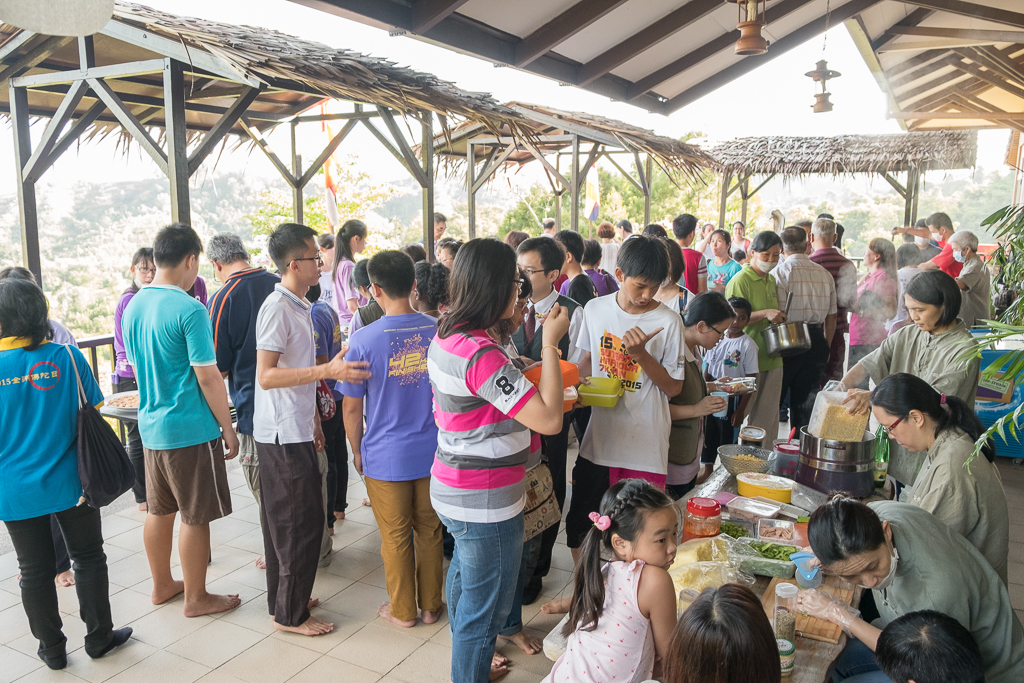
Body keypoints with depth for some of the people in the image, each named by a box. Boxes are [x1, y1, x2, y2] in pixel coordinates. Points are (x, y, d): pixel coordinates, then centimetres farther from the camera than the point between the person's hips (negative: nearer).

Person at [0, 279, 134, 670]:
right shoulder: (66, 356, -10)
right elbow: (93, 415, -4)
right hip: (69, 482, -1)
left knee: (35, 570, 14)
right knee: (88, 557, 14)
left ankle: (52, 648, 26)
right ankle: (98, 637, 24)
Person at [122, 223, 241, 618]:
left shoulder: (132, 307, 6)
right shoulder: (189, 310, -19)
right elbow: (208, 378, -18)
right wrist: (228, 428, -9)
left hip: (150, 425, 8)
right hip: (191, 429, -8)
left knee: (160, 509, 19)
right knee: (195, 516, 5)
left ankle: (162, 585, 34)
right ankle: (196, 598, 18)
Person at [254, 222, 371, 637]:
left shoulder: (298, 306, 13)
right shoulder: (276, 308, -17)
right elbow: (266, 375, -23)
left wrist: (313, 419, 22)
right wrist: (328, 371, -30)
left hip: (293, 429, 10)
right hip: (284, 434, -10)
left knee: (281, 519, 18)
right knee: (302, 522, -2)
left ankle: (284, 599, 31)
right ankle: (290, 614, 11)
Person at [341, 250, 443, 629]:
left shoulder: (364, 340, -15)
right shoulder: (439, 331, -7)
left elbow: (351, 407, -8)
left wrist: (357, 452, 7)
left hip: (385, 456, -2)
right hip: (433, 452, 3)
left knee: (396, 537, 14)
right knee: (430, 531, 17)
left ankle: (403, 610, 30)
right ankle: (430, 605, 32)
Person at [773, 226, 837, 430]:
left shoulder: (780, 272, -9)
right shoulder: (825, 274, 8)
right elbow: (831, 317, 12)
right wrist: (825, 348, 22)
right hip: (817, 342, 5)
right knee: (805, 402, 11)